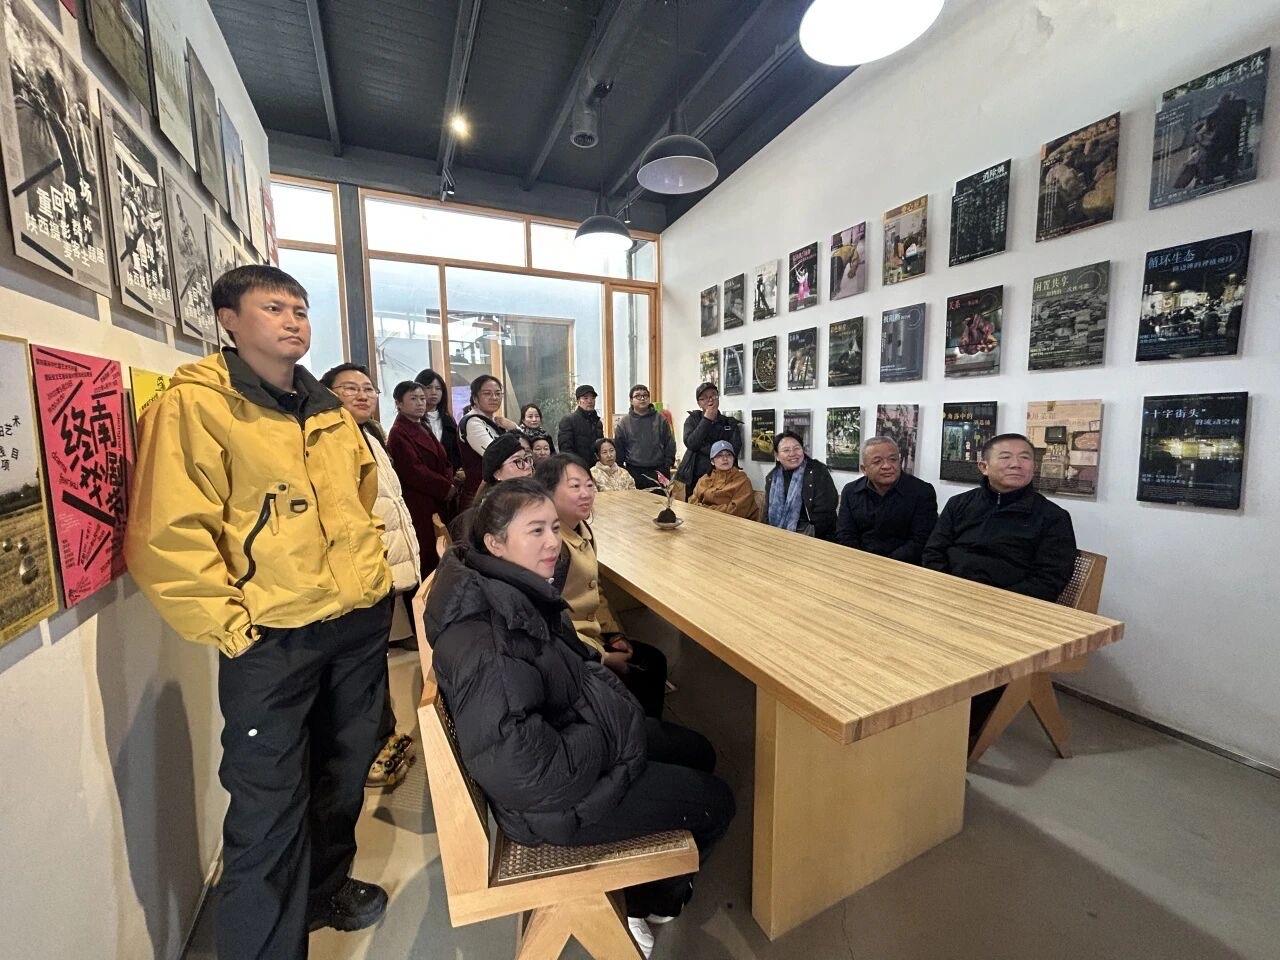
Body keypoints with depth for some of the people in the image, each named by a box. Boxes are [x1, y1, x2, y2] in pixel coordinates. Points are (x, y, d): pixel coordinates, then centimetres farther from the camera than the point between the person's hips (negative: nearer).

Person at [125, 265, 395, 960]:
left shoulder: (328, 409, 11)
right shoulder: (192, 405, -9)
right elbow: (167, 540, -14)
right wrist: (231, 625, -14)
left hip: (361, 622, 7)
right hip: (270, 639, -6)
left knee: (345, 773, 23)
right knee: (269, 806, 7)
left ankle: (324, 888, 48)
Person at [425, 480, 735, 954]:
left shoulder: (516, 590, -2)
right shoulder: (482, 639, -32)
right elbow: (510, 760, -32)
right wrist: (609, 742, -20)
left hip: (576, 734, 9)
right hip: (552, 794, -9)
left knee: (699, 752, 20)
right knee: (715, 802, 4)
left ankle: (650, 892, 42)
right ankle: (649, 903, 34)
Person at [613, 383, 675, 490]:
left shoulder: (661, 419, 6)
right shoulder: (623, 423, 5)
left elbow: (670, 445, 9)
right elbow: (618, 449, 8)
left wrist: (667, 466, 1)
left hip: (658, 471, 1)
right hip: (633, 473, 0)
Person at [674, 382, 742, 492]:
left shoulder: (730, 423, 8)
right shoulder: (692, 419, 9)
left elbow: (734, 450, -8)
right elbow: (690, 444, -8)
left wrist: (703, 448, -12)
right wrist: (707, 420, -8)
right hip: (693, 479, 0)